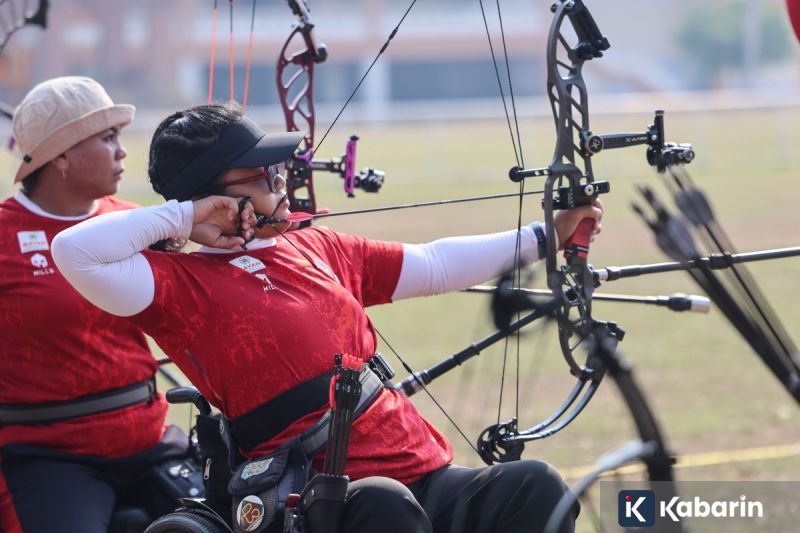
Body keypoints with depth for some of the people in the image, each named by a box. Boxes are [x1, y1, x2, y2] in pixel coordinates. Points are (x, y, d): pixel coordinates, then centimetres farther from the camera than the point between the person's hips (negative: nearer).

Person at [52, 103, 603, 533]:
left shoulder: (319, 249, 20)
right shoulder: (187, 285, -2)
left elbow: (434, 265, 30)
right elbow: (76, 253, -17)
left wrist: (545, 237, 31)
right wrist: (184, 214, -7)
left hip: (429, 479, 7)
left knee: (534, 486, -18)